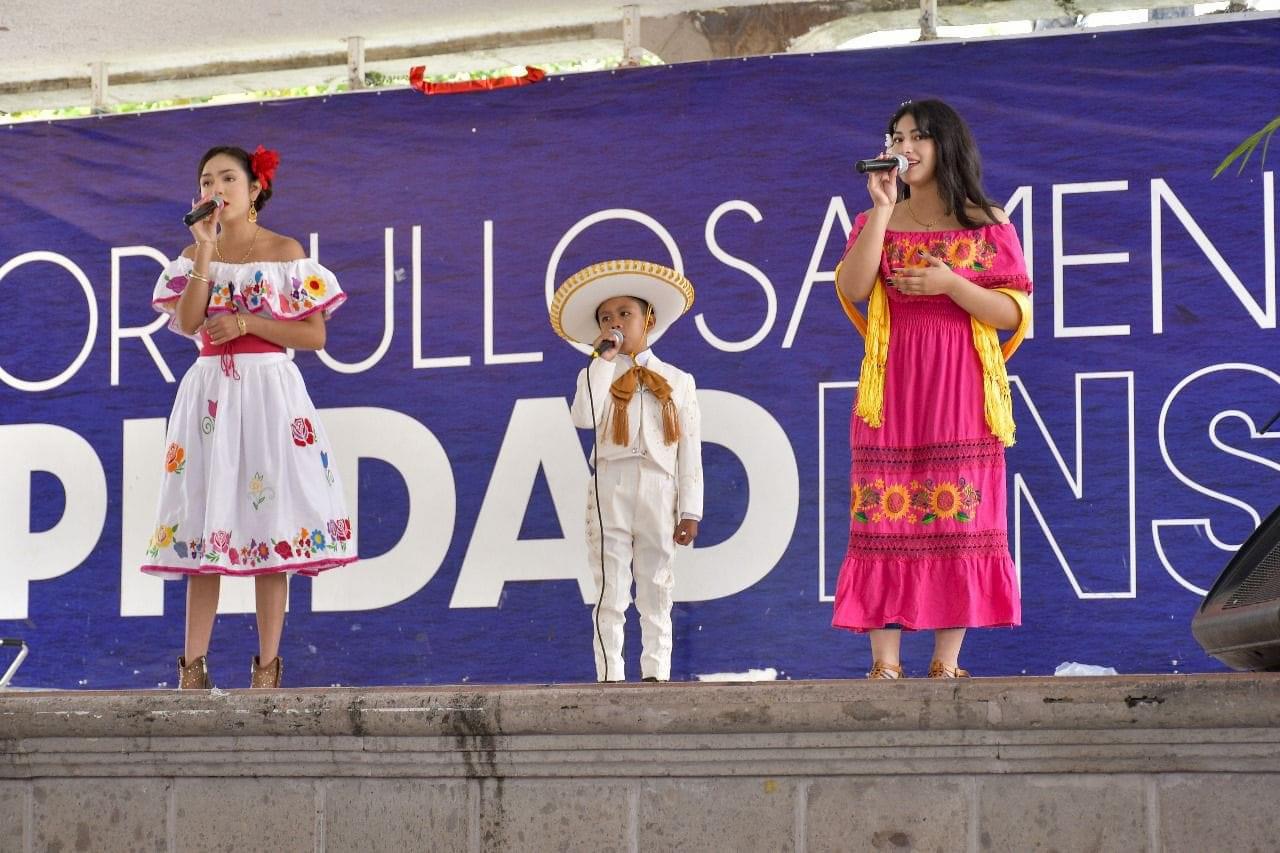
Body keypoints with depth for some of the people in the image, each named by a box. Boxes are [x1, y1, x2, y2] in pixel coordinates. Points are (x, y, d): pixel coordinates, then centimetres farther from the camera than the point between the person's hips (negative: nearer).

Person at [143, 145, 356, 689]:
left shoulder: (285, 252, 2)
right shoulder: (195, 254, 11)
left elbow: (314, 336, -2)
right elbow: (186, 323, -6)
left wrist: (247, 323, -11)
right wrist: (206, 250, -8)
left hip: (269, 390, -3)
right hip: (210, 393, 3)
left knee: (269, 522, -4)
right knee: (205, 526, 0)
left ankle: (268, 666, -1)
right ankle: (193, 665, 0)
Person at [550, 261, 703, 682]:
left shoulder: (677, 382, 12)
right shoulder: (596, 375, 10)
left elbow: (690, 451, 7)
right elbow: (585, 417, -14)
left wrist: (690, 510, 0)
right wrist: (605, 359, -8)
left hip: (660, 493, 1)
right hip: (611, 492, -1)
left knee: (656, 594, 4)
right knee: (611, 592, -3)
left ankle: (655, 674, 7)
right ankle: (610, 676, -2)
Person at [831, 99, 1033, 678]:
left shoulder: (988, 226, 6)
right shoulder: (877, 223, 12)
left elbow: (1013, 314, 0)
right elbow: (852, 290, -6)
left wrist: (951, 284, -13)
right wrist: (882, 208, -8)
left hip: (960, 392, -1)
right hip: (892, 391, 1)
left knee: (958, 522, -5)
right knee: (884, 519, -6)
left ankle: (947, 661, -1)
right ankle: (885, 662, -6)